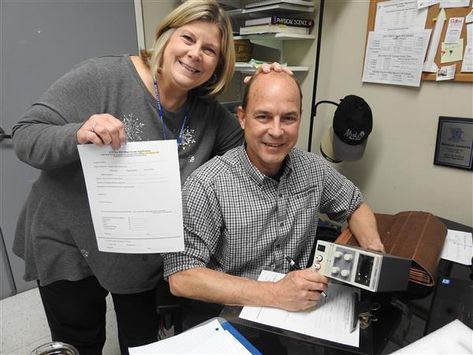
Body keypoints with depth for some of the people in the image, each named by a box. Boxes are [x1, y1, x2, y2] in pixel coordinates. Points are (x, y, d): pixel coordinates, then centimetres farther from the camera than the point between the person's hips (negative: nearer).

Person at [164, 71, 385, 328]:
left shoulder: (314, 169, -3)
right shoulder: (207, 185, -20)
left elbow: (355, 205, 15)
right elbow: (180, 277, -22)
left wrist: (375, 250, -5)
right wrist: (274, 294, -30)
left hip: (298, 308, 4)